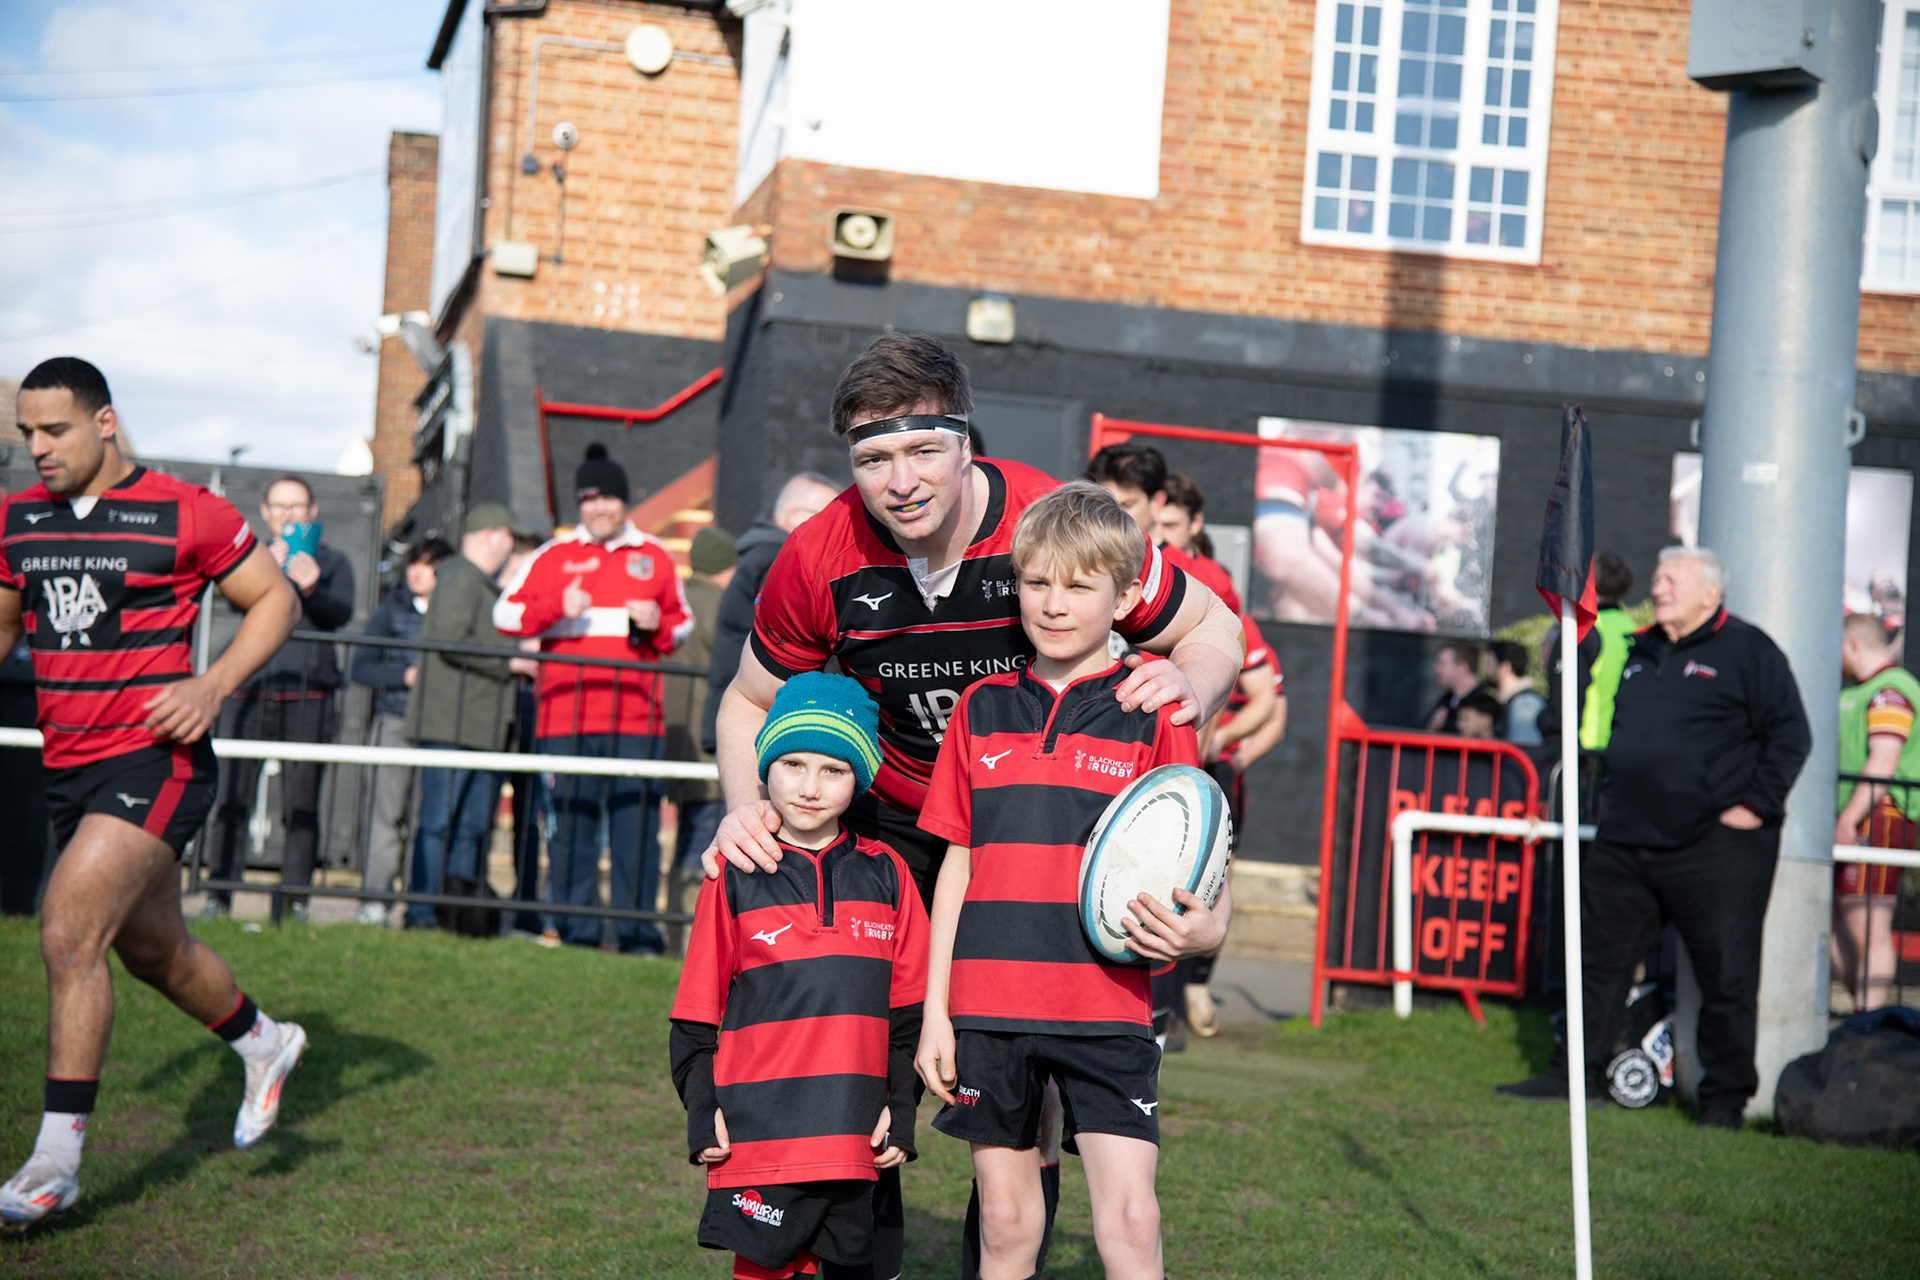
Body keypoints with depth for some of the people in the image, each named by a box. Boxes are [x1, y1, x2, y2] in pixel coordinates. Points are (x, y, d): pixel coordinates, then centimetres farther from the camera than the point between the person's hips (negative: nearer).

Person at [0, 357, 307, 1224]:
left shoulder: (183, 514, -9)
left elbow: (276, 600, -1)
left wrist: (213, 686, -14)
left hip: (155, 757, -7)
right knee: (150, 946, 18)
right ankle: (263, 1043, 46)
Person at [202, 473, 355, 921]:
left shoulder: (332, 562, 14)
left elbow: (341, 612, -6)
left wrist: (311, 589, -27)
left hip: (308, 696, -1)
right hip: (249, 693, 1)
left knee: (301, 806, -4)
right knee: (233, 799, -6)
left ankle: (296, 899, -1)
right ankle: (219, 896, -2)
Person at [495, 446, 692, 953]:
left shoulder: (654, 558, 14)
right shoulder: (553, 556, 11)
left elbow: (682, 624, 22)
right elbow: (505, 613, 7)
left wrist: (657, 625, -1)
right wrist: (558, 606, -9)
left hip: (635, 716, 0)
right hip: (567, 716, 0)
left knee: (638, 823, -3)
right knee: (571, 822, 0)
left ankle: (637, 930, 1)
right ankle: (575, 928, 6)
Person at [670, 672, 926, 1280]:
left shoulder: (885, 875, 7)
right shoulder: (735, 879, 1)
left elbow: (907, 1011, 11)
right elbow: (695, 1016, 3)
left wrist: (901, 1110, 7)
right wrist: (702, 1113, -2)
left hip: (853, 1138, 2)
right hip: (756, 1133, -2)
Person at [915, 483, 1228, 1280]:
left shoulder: (1152, 714, 0)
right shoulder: (981, 709, 9)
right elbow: (957, 864, 12)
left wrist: (1203, 930, -22)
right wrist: (934, 1012, 8)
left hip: (1105, 1011, -3)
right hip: (988, 1005, 3)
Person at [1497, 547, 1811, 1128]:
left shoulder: (1748, 650, -5)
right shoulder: (1642, 652, 16)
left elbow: (1790, 735, -7)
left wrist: (1756, 805, -12)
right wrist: (1611, 804, 21)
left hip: (1714, 847, -7)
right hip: (1624, 844, 7)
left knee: (1727, 976, -1)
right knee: (1599, 959, 11)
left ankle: (1725, 1095, 8)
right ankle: (1581, 1073, 21)